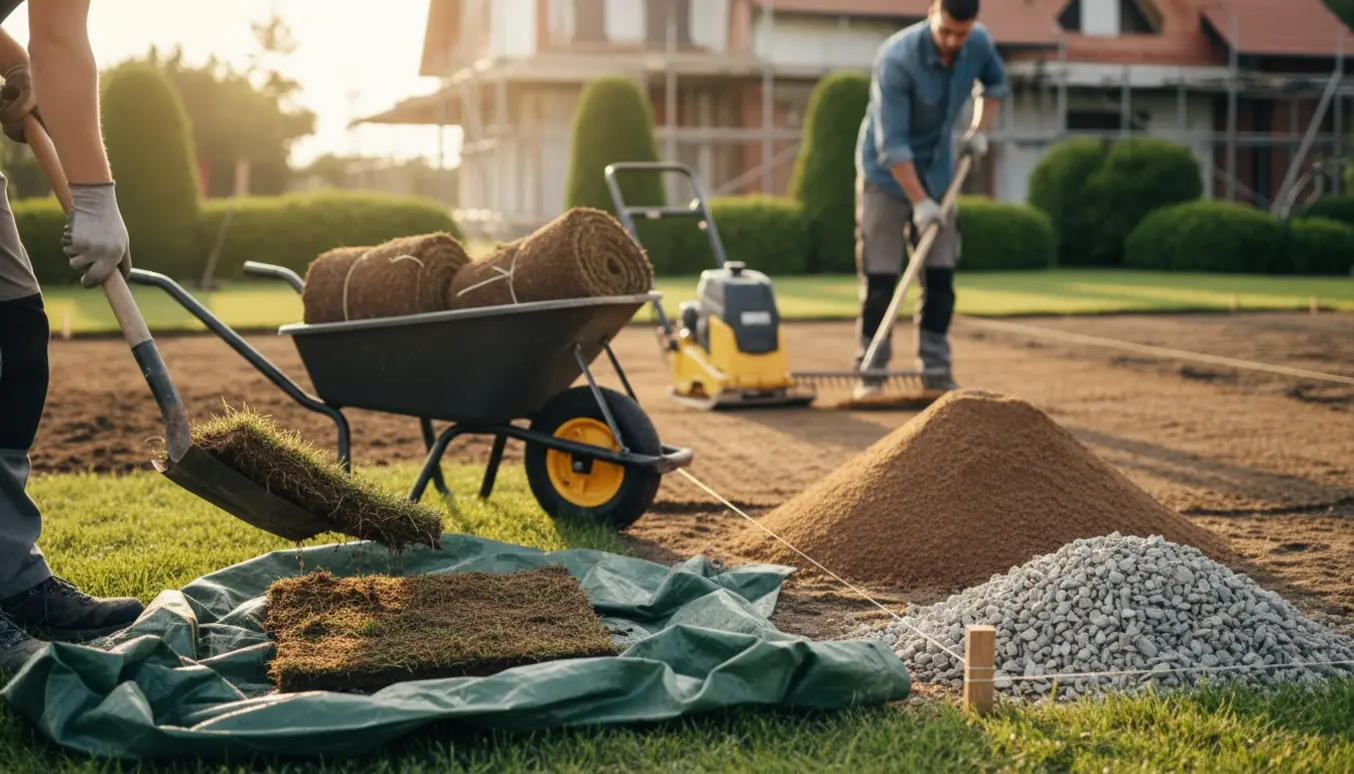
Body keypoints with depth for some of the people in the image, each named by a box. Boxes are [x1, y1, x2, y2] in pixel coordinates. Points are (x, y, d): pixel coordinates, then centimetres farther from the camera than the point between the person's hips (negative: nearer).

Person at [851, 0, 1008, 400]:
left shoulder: (979, 44, -11)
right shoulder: (897, 58, -28)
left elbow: (995, 83, 14)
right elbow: (891, 145, -29)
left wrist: (979, 130, -1)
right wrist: (919, 202, -29)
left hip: (938, 173, 5)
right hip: (887, 174, -5)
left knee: (940, 277, 3)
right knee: (879, 279, -5)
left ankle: (936, 370, 10)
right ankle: (870, 371, 5)